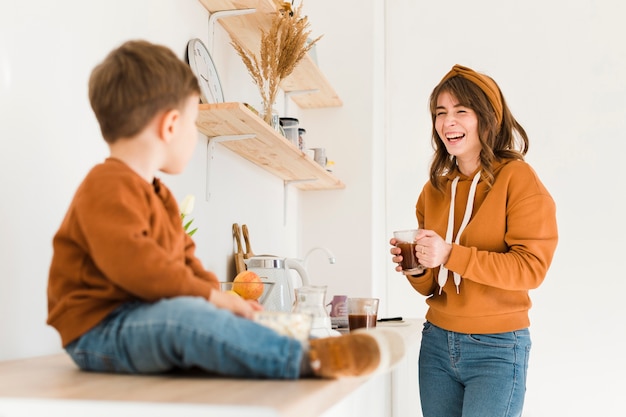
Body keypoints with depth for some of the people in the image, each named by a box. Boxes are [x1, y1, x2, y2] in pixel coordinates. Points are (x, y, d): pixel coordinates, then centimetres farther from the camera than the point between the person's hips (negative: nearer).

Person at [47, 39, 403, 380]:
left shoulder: (157, 194, 21)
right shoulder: (107, 188, -15)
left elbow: (185, 258, 24)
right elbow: (131, 263, -29)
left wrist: (219, 295, 5)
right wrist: (210, 294, -24)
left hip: (146, 316, 12)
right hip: (99, 331, -12)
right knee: (182, 317, -36)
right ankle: (310, 361, -44)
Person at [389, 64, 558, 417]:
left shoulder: (517, 179, -8)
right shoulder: (434, 189, 9)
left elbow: (531, 268, -16)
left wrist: (450, 255, -24)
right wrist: (416, 269, -9)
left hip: (497, 348, -5)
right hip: (437, 343, 5)